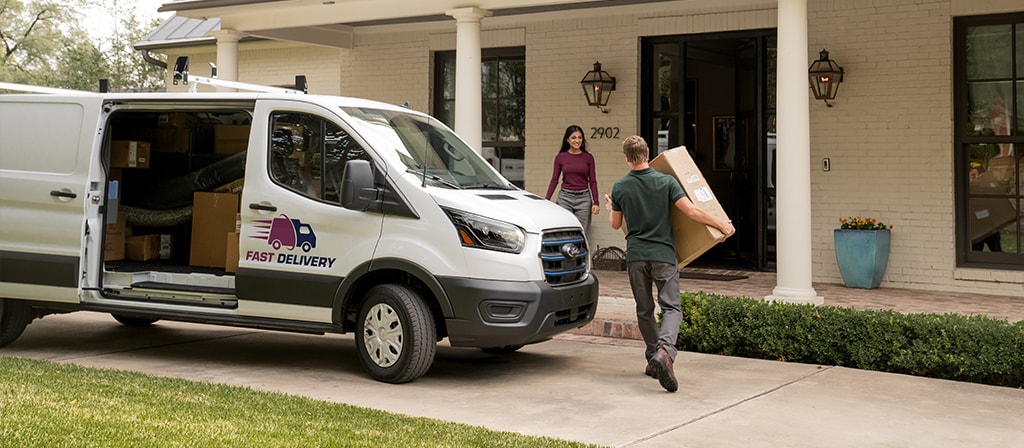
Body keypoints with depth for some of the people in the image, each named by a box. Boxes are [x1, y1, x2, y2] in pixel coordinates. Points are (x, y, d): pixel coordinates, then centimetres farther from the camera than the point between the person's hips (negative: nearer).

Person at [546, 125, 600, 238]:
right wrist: (546, 200, -3)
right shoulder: (560, 157, 3)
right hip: (565, 198, 0)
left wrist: (596, 203, -2)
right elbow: (554, 180, 5)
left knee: (582, 234, 0)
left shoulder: (588, 157, 3)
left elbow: (592, 181, 5)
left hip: (583, 198, 0)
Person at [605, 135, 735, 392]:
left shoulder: (620, 187, 0)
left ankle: (654, 359, 20)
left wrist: (610, 208, 33)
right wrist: (721, 224, 0)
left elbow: (615, 224, 11)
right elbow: (691, 211, -11)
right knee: (671, 307, -3)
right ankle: (664, 351, -28)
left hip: (635, 256, 2)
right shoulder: (666, 182, -5)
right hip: (663, 255, -2)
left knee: (644, 310, 15)